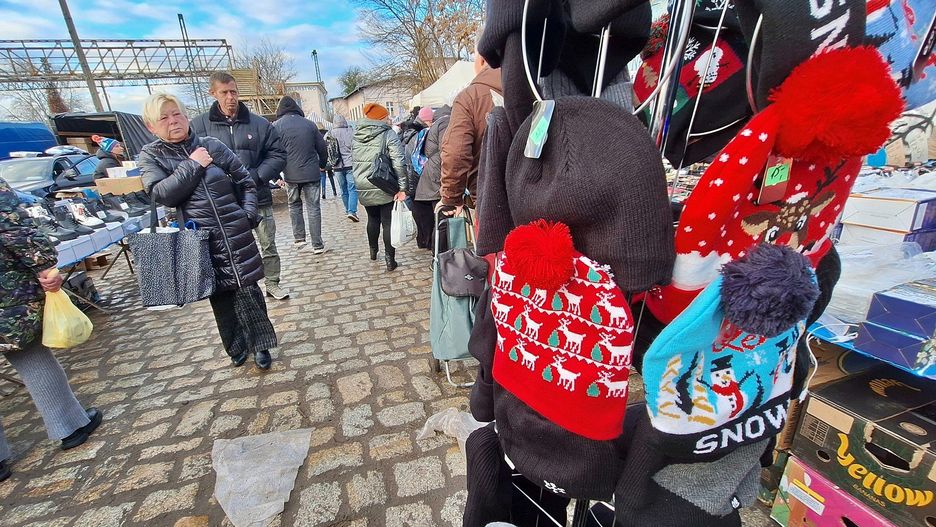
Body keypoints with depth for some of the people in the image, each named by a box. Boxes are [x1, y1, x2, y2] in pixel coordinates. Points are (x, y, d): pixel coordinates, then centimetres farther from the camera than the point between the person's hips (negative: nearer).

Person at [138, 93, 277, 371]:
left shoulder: (212, 145, 5)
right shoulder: (150, 156, 4)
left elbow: (246, 181, 9)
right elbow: (160, 193, -13)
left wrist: (249, 214, -3)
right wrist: (192, 165, -12)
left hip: (235, 233, 0)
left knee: (247, 288, 1)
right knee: (220, 295, 10)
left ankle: (259, 344, 18)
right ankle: (237, 347, 28)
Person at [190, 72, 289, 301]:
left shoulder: (259, 124, 2)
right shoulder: (199, 125, 1)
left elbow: (277, 155, 1)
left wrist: (255, 177, -11)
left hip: (258, 197, 1)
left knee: (268, 244, 10)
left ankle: (273, 283, 27)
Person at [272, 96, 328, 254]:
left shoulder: (276, 126, -1)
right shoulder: (309, 124, 5)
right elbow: (322, 147, 9)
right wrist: (322, 165, 26)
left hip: (291, 175, 0)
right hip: (311, 173, 1)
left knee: (294, 205, 19)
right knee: (313, 207, 3)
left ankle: (299, 238, 16)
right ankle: (317, 245, 2)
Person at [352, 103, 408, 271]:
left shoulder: (357, 135, 7)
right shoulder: (388, 134, -9)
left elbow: (354, 161, 9)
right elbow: (399, 162, -16)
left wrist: (359, 181, 16)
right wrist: (402, 187, -14)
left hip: (363, 188, 5)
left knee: (373, 219, 23)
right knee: (388, 223, 2)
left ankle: (373, 251, 37)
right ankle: (390, 260, 4)